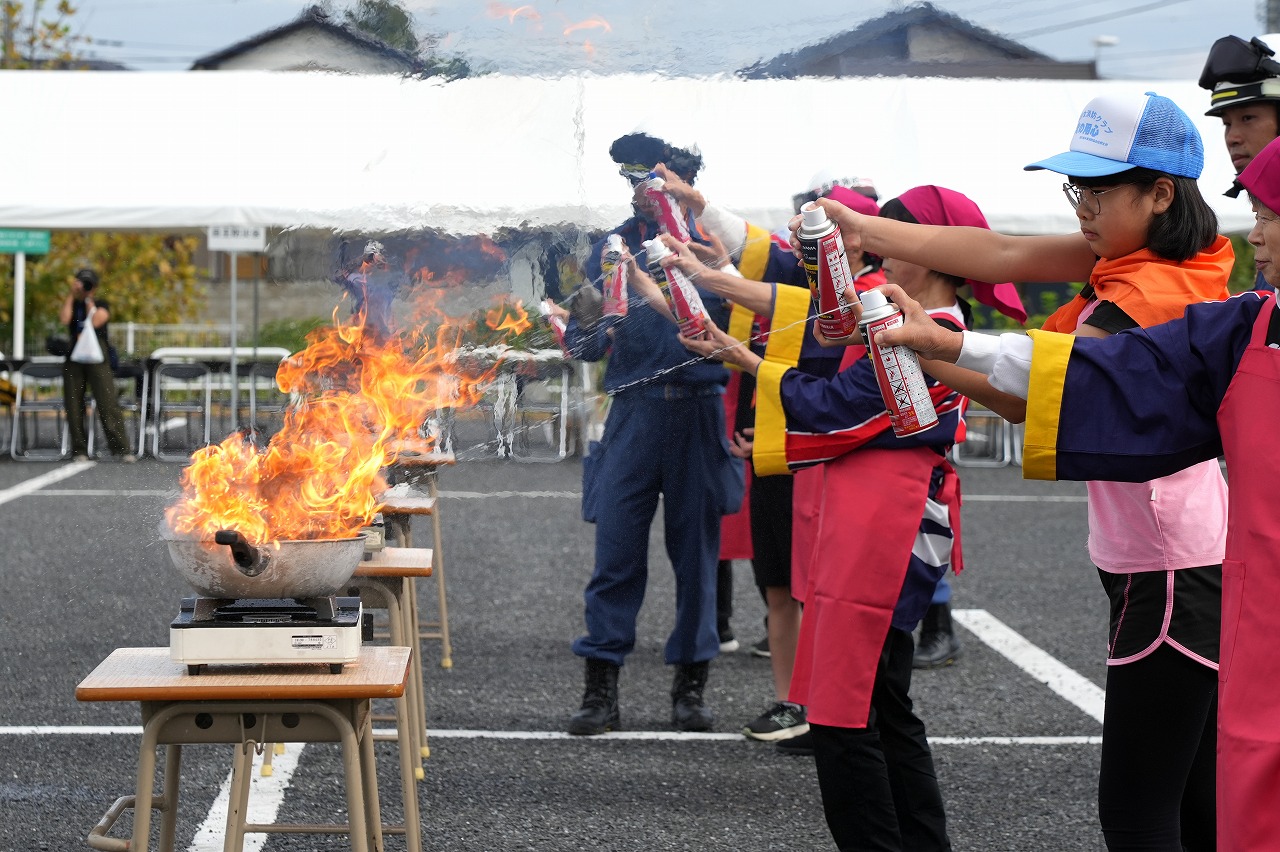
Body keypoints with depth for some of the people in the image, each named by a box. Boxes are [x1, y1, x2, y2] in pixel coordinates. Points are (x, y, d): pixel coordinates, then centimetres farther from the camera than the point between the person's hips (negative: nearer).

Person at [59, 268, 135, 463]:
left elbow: (96, 321, -11)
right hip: (74, 357, 3)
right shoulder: (71, 305, 15)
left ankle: (121, 449, -13)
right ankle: (79, 450, 7)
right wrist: (72, 294, 0)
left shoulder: (101, 306, 9)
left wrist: (89, 301, 1)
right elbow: (64, 319, -6)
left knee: (107, 402, -11)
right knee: (74, 405, 0)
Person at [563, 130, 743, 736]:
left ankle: (690, 686, 17)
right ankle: (600, 690, 3)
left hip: (699, 413, -1)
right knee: (616, 553, -3)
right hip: (634, 411, 1)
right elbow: (577, 338, 8)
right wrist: (605, 332, -14)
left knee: (696, 551, 5)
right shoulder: (613, 249, 10)